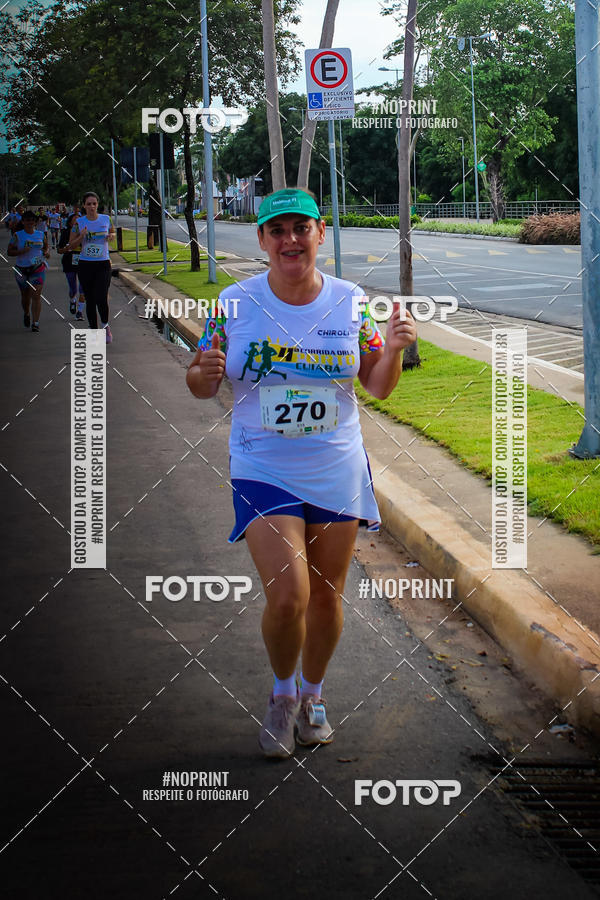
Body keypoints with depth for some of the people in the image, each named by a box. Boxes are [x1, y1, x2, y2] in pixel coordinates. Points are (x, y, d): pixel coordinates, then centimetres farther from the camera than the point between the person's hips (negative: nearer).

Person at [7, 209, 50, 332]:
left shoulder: (41, 235, 5)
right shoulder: (17, 236, -1)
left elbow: (46, 247, 21)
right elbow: (10, 251, -3)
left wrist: (47, 252, -1)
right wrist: (22, 251, -20)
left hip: (38, 268, 0)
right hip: (21, 269, 0)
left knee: (36, 295, -13)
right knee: (25, 295, 14)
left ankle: (35, 323, -14)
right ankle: (26, 314, 44)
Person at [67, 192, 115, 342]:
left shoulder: (106, 219, 2)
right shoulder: (79, 222, 0)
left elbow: (112, 233, 21)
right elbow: (71, 245, 3)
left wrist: (111, 236, -3)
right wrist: (81, 236, -15)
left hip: (103, 264, -1)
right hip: (85, 265, 1)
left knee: (101, 298, -15)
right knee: (90, 300, 6)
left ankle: (105, 325, 9)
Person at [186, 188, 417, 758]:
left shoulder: (351, 303, -1)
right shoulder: (236, 304, -5)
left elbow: (378, 387, 7)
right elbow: (201, 386, 3)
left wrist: (392, 351, -13)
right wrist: (205, 372, -20)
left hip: (338, 472, 2)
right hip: (263, 471, -2)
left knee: (326, 596, 10)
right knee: (286, 596, -13)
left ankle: (311, 695, 36)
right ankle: (282, 693, 17)